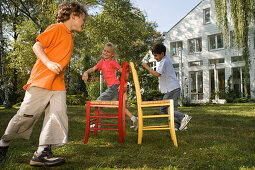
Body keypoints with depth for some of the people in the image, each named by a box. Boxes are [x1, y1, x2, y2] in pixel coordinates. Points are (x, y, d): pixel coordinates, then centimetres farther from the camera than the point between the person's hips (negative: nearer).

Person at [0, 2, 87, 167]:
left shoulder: (70, 37, 21)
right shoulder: (56, 28, -2)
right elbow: (37, 46, -9)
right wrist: (49, 63, -20)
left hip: (58, 84, 7)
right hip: (41, 79, -7)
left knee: (58, 113, -9)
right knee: (27, 114, -1)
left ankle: (42, 152, -7)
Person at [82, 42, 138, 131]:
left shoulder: (112, 62, -9)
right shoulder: (102, 62, 12)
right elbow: (93, 69, 3)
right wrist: (86, 72, -17)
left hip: (114, 87, -8)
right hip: (111, 87, 8)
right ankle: (134, 119, 23)